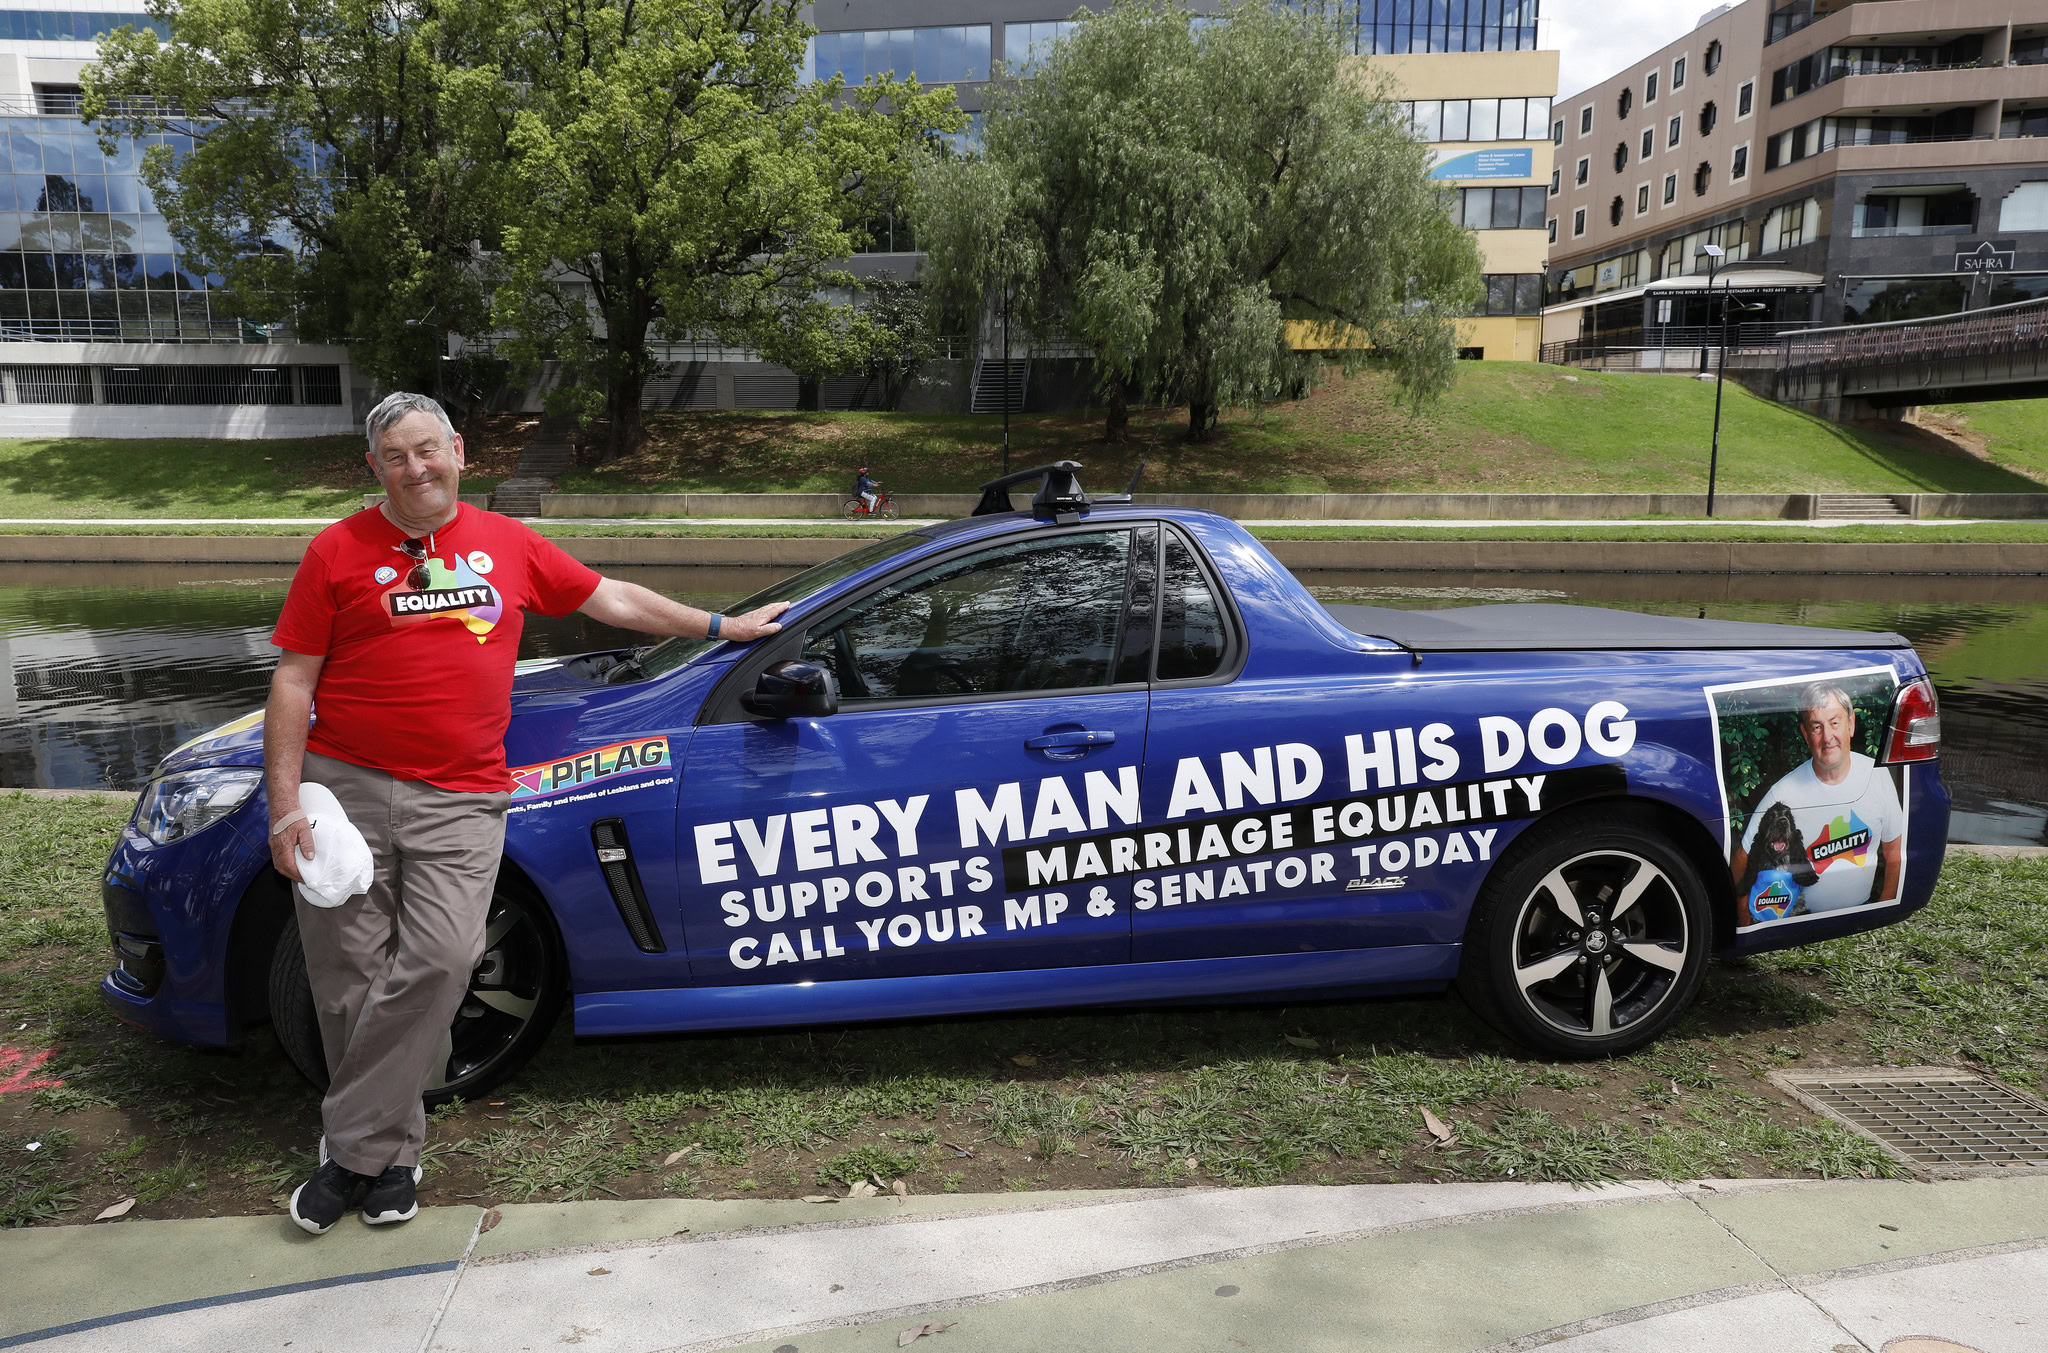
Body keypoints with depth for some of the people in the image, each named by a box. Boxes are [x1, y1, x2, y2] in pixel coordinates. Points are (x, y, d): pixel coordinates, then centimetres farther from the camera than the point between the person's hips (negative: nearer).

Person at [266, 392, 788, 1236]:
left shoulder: (507, 544, 11)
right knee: (351, 977, 2)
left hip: (460, 802, 1)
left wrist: (720, 627, 23)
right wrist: (284, 804, -4)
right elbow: (293, 680, 3)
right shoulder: (340, 551, 5)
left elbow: (610, 599, 20)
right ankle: (392, 1147, 20)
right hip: (345, 789, 0)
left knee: (437, 963, -13)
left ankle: (355, 1151, 2)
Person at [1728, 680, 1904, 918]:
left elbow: (1895, 853, 10)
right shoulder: (1783, 795, -14)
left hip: (1865, 907, 3)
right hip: (1803, 916, -3)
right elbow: (1741, 863, -7)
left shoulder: (1877, 775, -1)